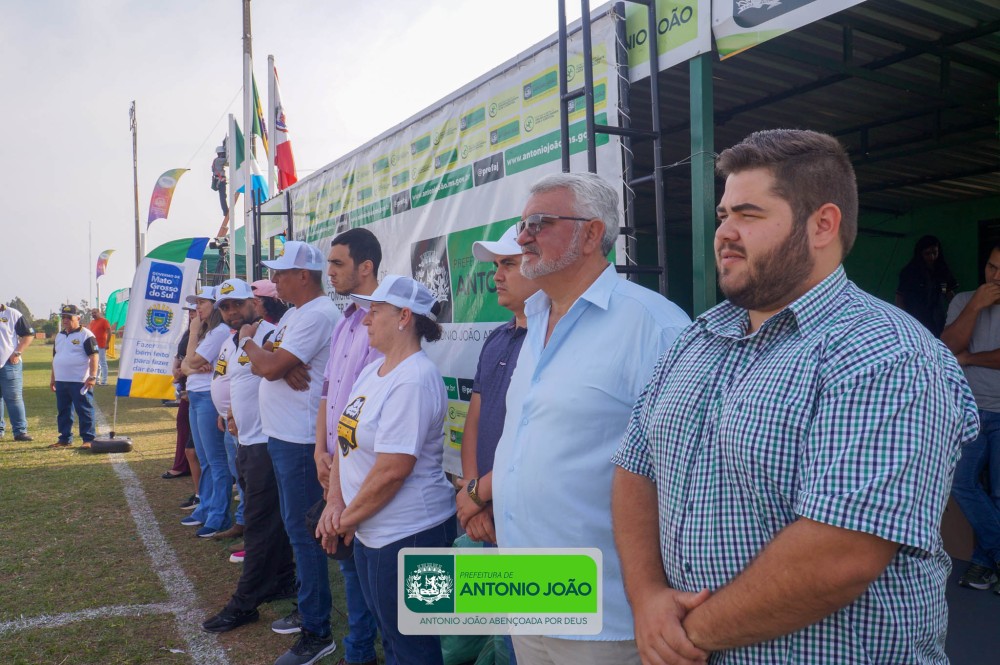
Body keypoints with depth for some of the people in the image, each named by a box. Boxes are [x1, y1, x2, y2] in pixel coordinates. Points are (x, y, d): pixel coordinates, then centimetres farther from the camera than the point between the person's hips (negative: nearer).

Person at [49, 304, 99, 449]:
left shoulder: (86, 335, -6)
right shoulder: (59, 336, 17)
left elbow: (94, 356, -12)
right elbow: (55, 357, 23)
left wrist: (93, 376, -19)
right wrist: (53, 378, 21)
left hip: (80, 381, -8)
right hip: (61, 381, 8)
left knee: (84, 411, -4)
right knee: (63, 411, 12)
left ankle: (88, 439, 1)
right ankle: (65, 439, 20)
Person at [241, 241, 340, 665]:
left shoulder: (317, 315, -18)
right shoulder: (293, 314, 15)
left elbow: (268, 366, -22)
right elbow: (264, 364, 9)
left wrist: (248, 342, -3)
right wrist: (282, 366, -13)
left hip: (300, 441, -10)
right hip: (281, 436, 10)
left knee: (302, 532, -4)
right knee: (296, 528, 19)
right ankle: (308, 610, 34)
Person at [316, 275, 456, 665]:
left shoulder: (414, 380, -21)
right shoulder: (372, 371, 8)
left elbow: (391, 470, -23)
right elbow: (348, 440, 11)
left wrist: (347, 519, -11)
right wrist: (335, 499, -2)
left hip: (409, 534, -9)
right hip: (371, 531, 9)